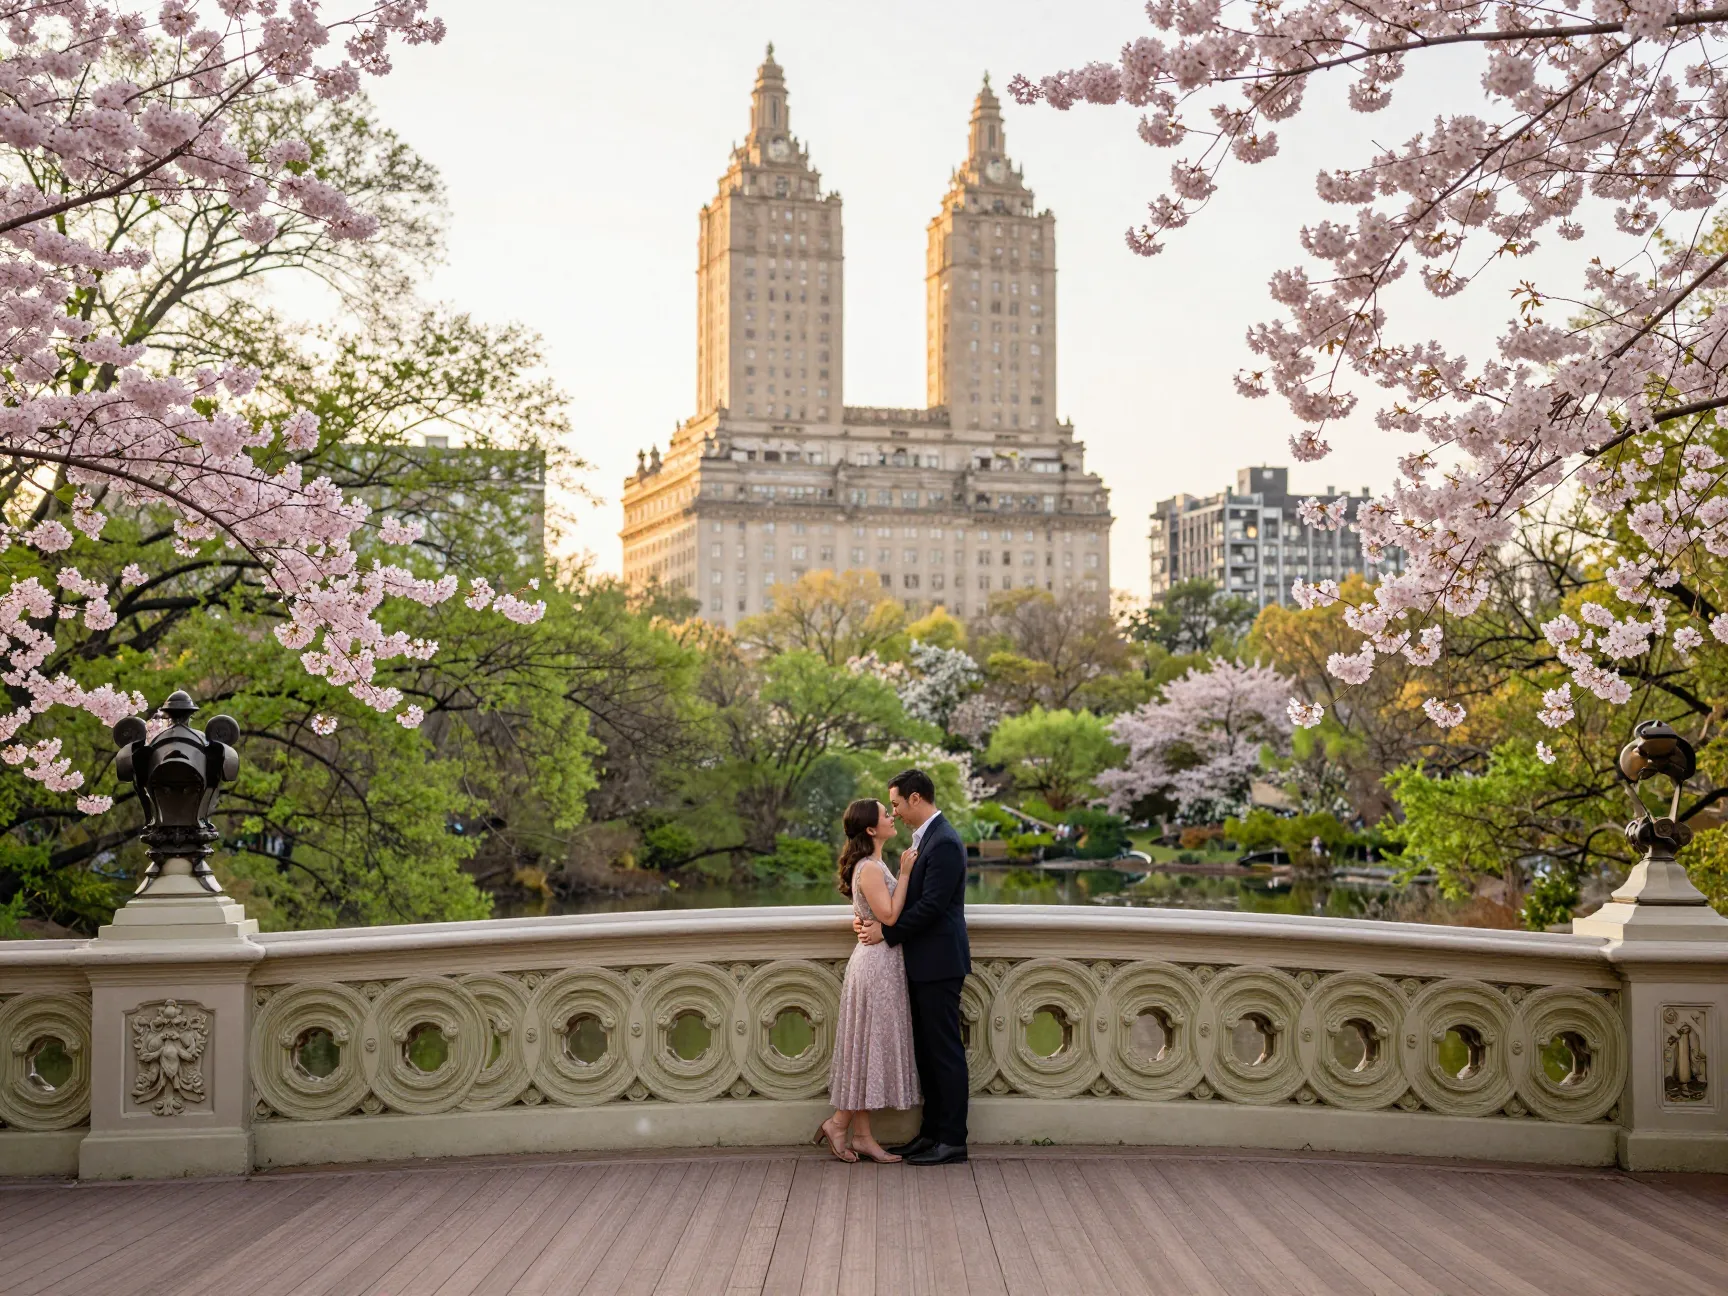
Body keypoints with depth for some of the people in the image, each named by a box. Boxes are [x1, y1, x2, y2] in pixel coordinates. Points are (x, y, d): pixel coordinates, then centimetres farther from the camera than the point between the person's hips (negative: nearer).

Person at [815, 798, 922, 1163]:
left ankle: (863, 1136, 11)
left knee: (869, 1050, 9)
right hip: (878, 963, -10)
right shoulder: (870, 868, -16)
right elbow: (889, 916, -21)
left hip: (879, 962, 10)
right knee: (871, 1048, -4)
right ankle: (839, 1122, 4)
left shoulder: (872, 865, 15)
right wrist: (904, 874, -17)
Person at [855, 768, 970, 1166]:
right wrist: (871, 916, 1)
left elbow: (931, 905, -22)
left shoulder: (944, 842, -17)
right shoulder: (925, 838, 15)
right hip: (924, 964, 10)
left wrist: (887, 932, -15)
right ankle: (931, 1133, 20)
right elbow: (910, 897, 16)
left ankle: (952, 1140, 1)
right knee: (926, 1050, 13)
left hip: (939, 963, -10)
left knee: (945, 1050, -4)